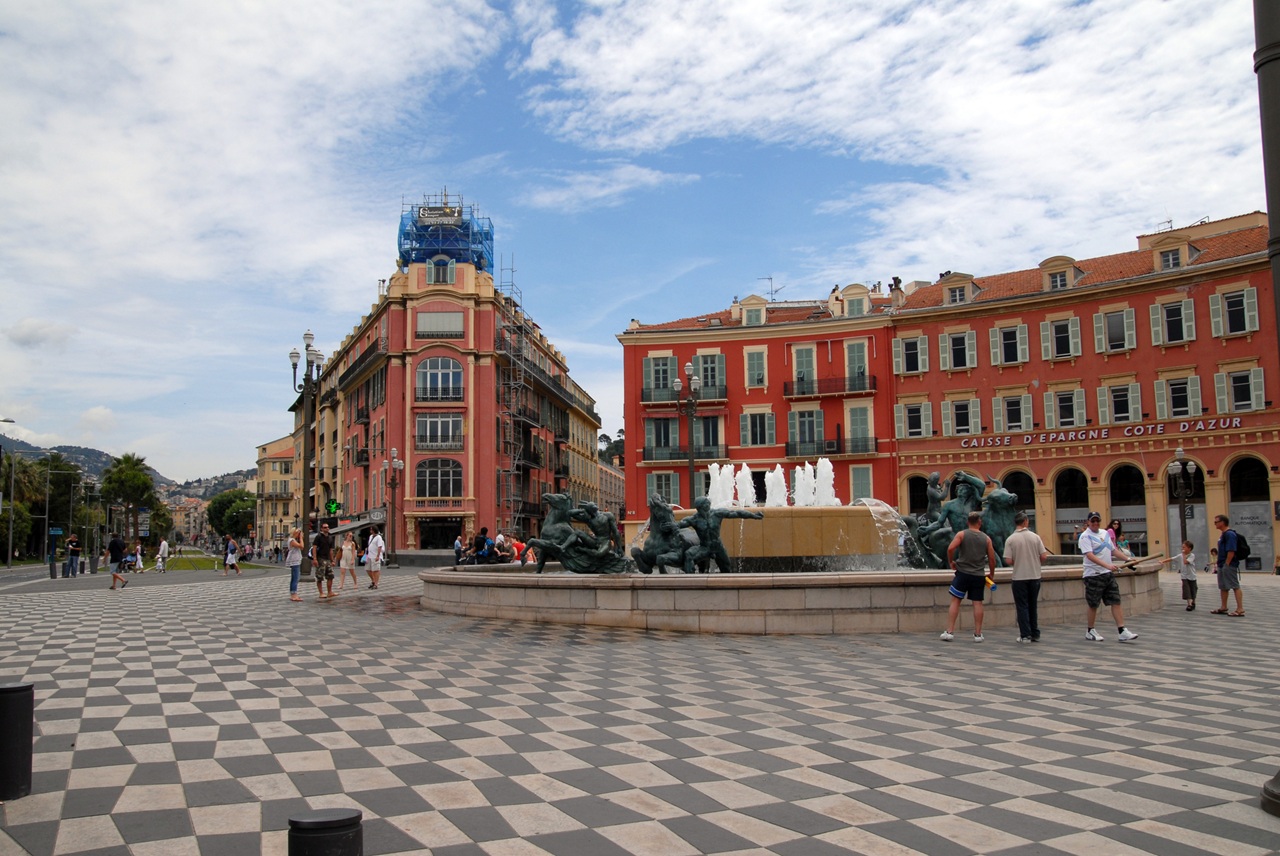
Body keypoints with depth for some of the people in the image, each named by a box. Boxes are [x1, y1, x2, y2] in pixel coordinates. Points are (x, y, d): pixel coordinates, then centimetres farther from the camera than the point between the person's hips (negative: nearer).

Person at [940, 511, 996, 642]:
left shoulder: (961, 534, -2)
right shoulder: (986, 538, 4)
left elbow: (950, 548, -17)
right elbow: (992, 559, 5)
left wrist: (951, 562, -1)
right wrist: (992, 574, 18)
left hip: (963, 573, -2)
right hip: (979, 575, 2)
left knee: (955, 601, 3)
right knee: (977, 603, 6)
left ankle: (950, 632, 0)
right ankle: (978, 634, 8)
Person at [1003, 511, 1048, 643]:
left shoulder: (1011, 539, -9)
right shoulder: (1035, 537, -3)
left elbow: (1008, 561, -13)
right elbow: (1043, 556, -4)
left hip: (1019, 577, -3)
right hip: (1034, 576, 3)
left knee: (1022, 607, 4)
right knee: (1033, 606, 14)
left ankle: (1025, 635, 2)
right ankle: (1035, 634, 18)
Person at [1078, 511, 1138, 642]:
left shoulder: (1105, 533, 14)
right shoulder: (1085, 536, -11)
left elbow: (1112, 549, 25)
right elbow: (1090, 555, -23)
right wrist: (1107, 565, -33)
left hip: (1109, 574, 7)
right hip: (1094, 575, -6)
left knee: (1116, 602, 0)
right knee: (1094, 605, 3)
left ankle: (1122, 631, -1)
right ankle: (1090, 631, 17)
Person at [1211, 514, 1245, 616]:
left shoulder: (1230, 534, -16)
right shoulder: (1223, 534, 15)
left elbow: (1231, 551, -22)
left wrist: (1227, 564, -20)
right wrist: (1220, 564, 16)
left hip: (1229, 566, -11)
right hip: (1222, 566, 11)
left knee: (1235, 587, -7)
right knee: (1223, 587, 15)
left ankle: (1240, 610, -5)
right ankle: (1223, 608, 24)